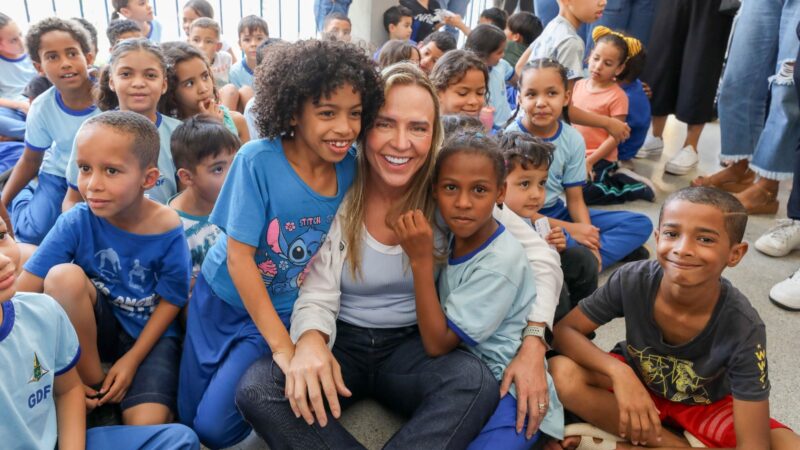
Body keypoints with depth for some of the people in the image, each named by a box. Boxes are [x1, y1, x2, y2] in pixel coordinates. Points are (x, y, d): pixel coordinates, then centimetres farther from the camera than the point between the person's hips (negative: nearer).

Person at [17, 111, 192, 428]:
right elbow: (23, 292, -21)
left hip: (149, 333, -2)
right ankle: (94, 387, -14)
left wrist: (131, 360, -12)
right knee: (64, 276, -30)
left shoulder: (167, 229, -20)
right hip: (96, 326, 2)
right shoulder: (75, 223, -18)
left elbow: (171, 301, -9)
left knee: (147, 425, -25)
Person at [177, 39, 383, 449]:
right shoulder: (258, 159, -24)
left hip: (283, 312, 1)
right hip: (223, 299, -1)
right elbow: (239, 258, -22)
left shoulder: (350, 167, -15)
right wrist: (281, 345, -23)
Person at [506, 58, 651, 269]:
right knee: (565, 241, -39)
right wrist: (568, 229, -17)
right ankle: (617, 247, -11)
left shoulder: (573, 139, -1)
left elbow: (575, 199, 2)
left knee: (641, 224, 0)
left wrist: (589, 236, -17)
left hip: (557, 212, 6)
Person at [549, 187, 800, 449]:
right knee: (561, 372, -26)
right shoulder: (632, 281, -25)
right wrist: (619, 372, -36)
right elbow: (564, 331, -18)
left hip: (707, 406, -1)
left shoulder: (743, 329, -28)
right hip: (637, 382, 1)